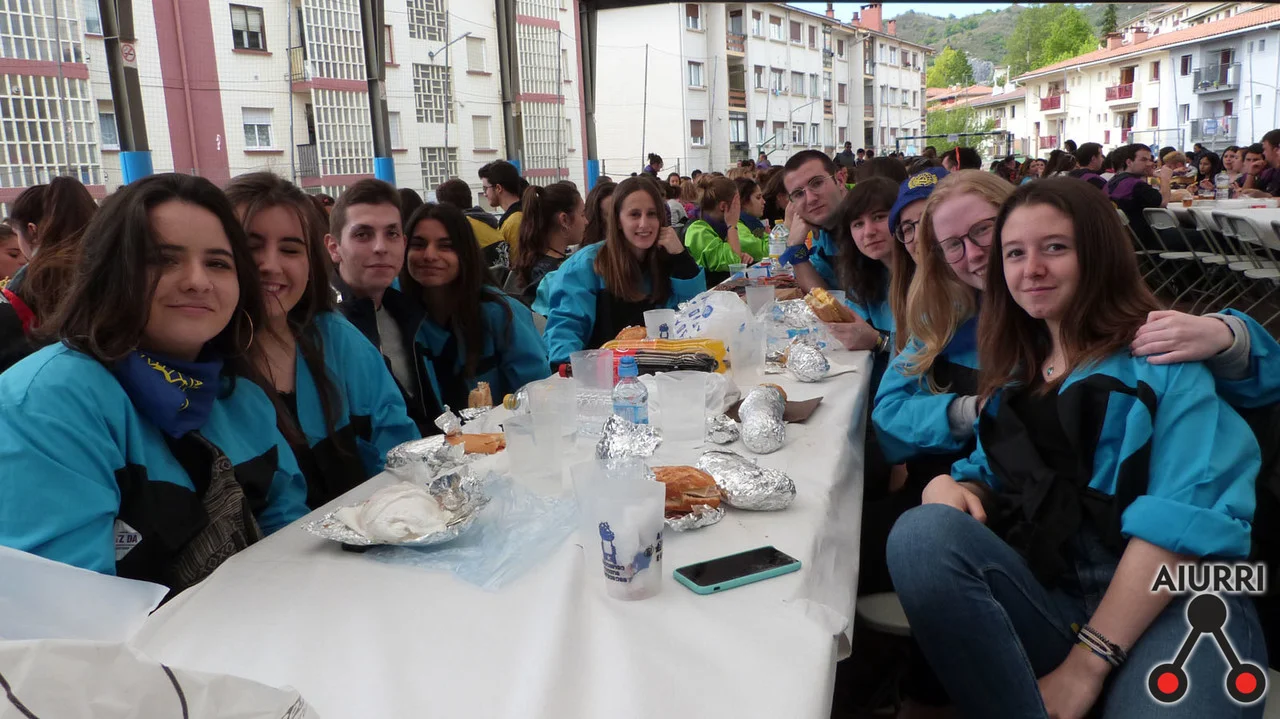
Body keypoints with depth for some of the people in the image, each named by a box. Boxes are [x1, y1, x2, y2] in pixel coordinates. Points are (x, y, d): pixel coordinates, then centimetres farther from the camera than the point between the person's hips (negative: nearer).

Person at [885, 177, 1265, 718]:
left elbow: (1185, 517, -11)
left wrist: (1087, 661, -18)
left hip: (1175, 600, -5)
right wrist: (953, 485, -6)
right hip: (1045, 590, 6)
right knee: (921, 532, -25)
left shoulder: (1164, 355, 1)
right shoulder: (1015, 372, 19)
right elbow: (992, 475, 22)